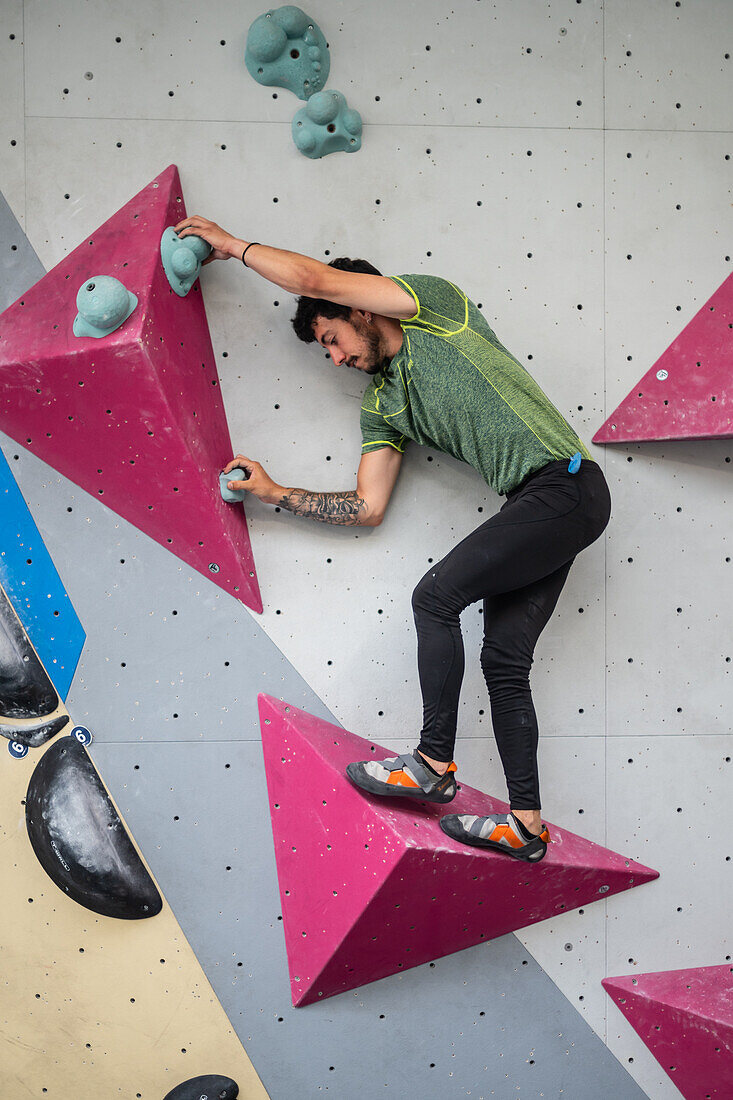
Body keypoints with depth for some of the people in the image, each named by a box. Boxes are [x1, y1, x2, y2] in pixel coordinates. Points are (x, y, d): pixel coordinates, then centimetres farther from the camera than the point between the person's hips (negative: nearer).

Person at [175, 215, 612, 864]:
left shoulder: (436, 302, -2)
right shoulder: (381, 403, 17)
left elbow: (315, 280, -11)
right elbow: (369, 508, 14)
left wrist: (232, 244, 2)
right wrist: (274, 493, 13)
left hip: (564, 485, -8)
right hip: (536, 505, 9)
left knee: (436, 596, -14)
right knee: (505, 659, 2)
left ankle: (435, 764, -5)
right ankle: (525, 824, 6)